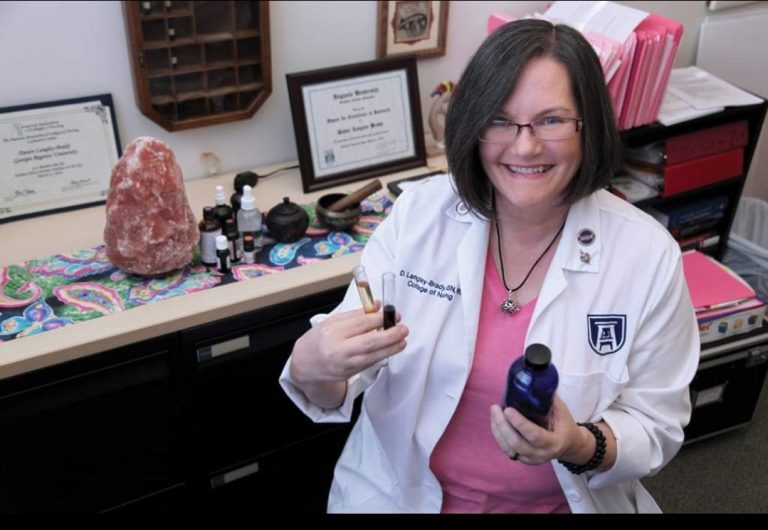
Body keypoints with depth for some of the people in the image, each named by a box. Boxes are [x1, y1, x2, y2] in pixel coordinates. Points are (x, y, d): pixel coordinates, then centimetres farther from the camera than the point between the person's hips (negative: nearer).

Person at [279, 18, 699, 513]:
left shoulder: (648, 255, -10)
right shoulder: (417, 212, -7)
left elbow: (657, 424, -2)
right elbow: (344, 368, -6)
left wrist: (582, 447, -21)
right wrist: (314, 370, -28)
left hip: (562, 501, -1)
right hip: (397, 494, 2)